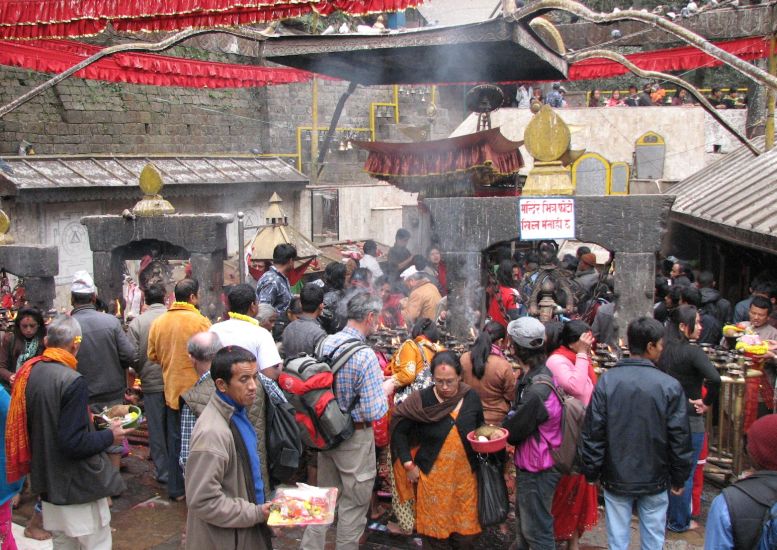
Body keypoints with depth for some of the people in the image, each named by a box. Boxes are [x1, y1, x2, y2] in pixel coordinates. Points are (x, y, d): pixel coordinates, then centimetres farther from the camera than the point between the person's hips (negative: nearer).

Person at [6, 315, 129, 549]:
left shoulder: (27, 372, -1)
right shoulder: (73, 382, -23)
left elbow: (25, 426, 11)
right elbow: (74, 443, -25)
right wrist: (110, 436, -9)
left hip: (48, 481, 8)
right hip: (79, 485, -8)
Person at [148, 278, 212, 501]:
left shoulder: (158, 322, 0)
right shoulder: (200, 321, -15)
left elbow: (153, 355, 7)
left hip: (172, 388, 4)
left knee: (175, 439, 14)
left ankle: (176, 488, 20)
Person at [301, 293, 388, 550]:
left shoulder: (326, 343, -5)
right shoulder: (365, 356, -25)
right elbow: (374, 412, -24)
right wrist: (384, 391, -4)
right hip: (355, 438, -6)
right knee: (354, 505, 11)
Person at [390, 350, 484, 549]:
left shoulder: (471, 398, -1)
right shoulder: (421, 400, -10)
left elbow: (479, 430, 15)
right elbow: (399, 429, -2)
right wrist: (408, 464, -5)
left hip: (465, 475, 2)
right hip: (432, 477, -2)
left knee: (466, 534, 9)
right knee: (435, 533, 7)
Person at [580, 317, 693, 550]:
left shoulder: (607, 381, -10)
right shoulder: (670, 386, -13)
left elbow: (592, 432, -7)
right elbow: (679, 437, -7)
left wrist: (591, 472, 4)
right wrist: (679, 478, 6)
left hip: (616, 478, 1)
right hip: (655, 479, -1)